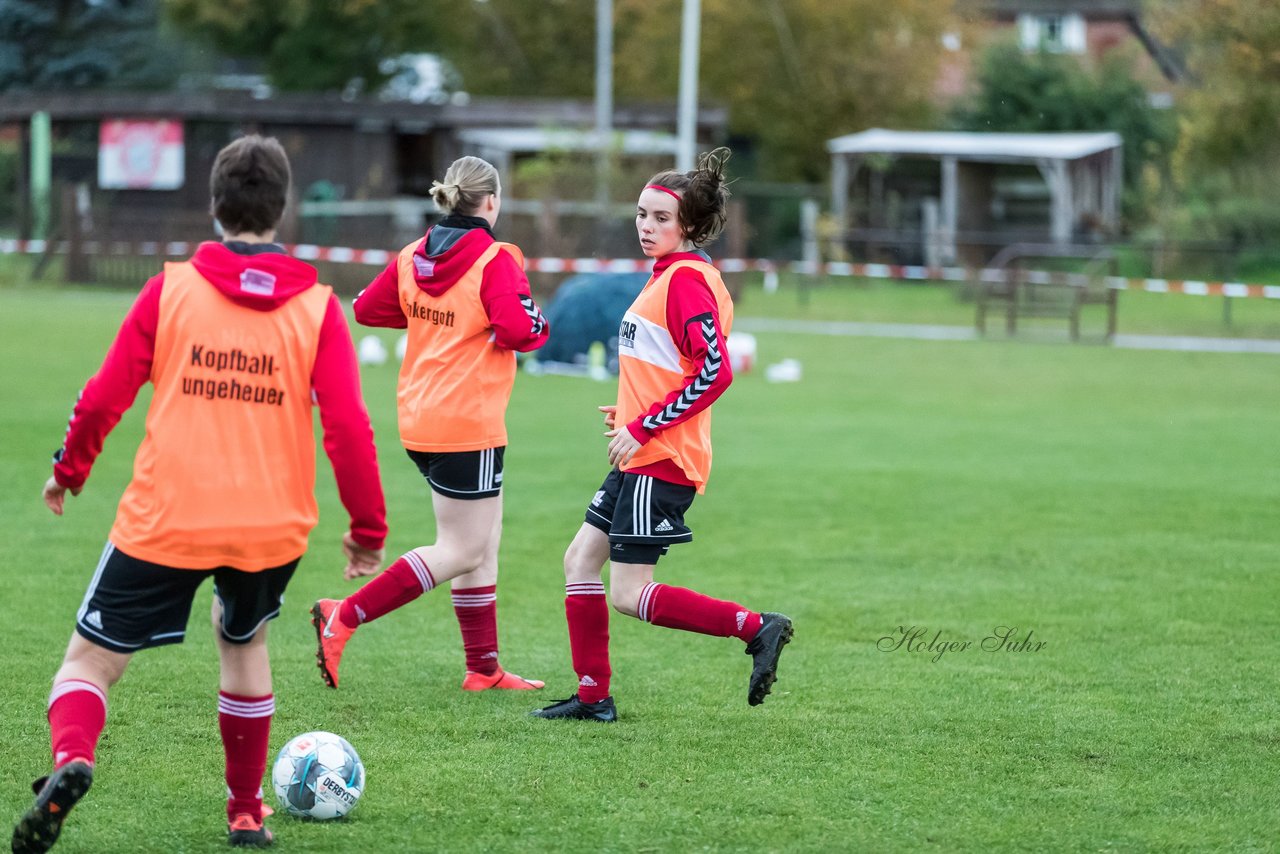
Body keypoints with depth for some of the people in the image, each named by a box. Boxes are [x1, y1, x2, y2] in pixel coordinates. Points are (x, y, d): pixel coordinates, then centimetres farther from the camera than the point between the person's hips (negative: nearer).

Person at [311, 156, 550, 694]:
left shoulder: (414, 256, 6)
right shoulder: (494, 260, -15)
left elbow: (366, 308, 12)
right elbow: (519, 331, -24)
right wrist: (537, 322, -2)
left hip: (421, 421, 8)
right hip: (468, 426, -8)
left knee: (483, 544, 16)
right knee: (461, 552, -2)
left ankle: (484, 667, 18)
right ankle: (345, 617, -9)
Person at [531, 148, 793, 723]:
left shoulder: (687, 277, -15)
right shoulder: (666, 276, 15)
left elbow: (714, 373, -24)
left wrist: (644, 428, -20)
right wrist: (631, 414, 14)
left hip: (662, 460, -10)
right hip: (641, 457, 10)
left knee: (629, 595, -9)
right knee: (581, 560, 11)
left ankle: (757, 628, -7)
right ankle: (593, 697, 17)